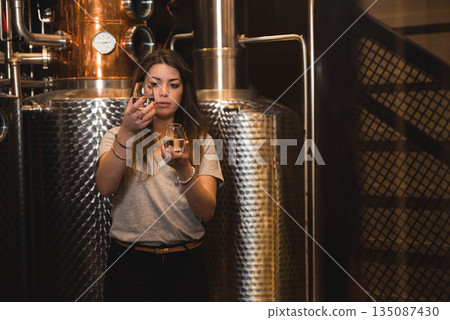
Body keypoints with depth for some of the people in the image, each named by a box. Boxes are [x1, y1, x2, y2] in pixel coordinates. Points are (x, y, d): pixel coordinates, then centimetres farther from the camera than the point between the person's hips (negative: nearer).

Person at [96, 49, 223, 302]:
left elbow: (207, 212, -9)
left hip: (185, 262, 1)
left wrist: (184, 170, -27)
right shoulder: (117, 136, 3)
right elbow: (105, 187, -18)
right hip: (130, 260, -1)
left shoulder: (200, 140, 4)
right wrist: (126, 133, -30)